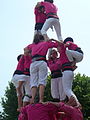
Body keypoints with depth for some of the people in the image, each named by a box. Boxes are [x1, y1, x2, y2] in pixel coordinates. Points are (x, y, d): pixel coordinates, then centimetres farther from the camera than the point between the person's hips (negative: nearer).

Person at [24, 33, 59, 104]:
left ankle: (32, 99, -19)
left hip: (33, 63, 3)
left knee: (33, 83, 0)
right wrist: (50, 41, 36)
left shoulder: (33, 45, 29)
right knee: (42, 82, -10)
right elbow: (58, 44, 21)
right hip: (42, 62, -3)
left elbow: (26, 49, 48)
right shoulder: (46, 43, 19)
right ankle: (41, 100, -25)